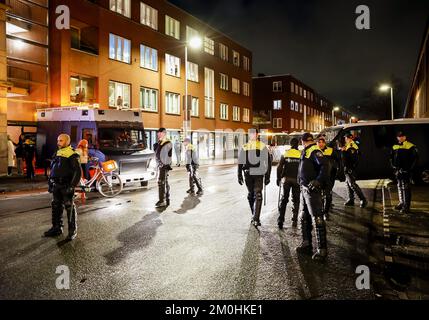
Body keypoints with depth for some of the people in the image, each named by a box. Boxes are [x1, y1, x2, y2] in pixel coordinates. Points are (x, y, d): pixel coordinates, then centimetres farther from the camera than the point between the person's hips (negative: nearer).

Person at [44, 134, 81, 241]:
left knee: (69, 208, -2)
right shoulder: (57, 153, 15)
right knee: (56, 207, 14)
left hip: (66, 186, -8)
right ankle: (57, 228, 27)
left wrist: (72, 186, -20)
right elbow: (52, 169, 23)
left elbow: (77, 172, -16)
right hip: (56, 186, 8)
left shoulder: (72, 155, -11)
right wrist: (50, 183, 18)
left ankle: (72, 230, 7)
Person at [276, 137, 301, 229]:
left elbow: (279, 167, -2)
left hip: (286, 179, 0)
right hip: (297, 180, 0)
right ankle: (294, 220, 11)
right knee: (296, 200, 11)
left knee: (283, 200, 6)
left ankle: (280, 219, -4)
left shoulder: (285, 154, 0)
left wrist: (278, 179, 7)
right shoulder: (301, 154, -2)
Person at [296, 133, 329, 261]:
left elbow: (324, 167, -26)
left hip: (312, 189, -11)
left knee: (317, 219, -7)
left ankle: (322, 249, 1)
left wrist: (318, 181, -31)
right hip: (304, 189, 11)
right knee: (303, 217, 17)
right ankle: (306, 244, 30)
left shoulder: (315, 152, -13)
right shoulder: (305, 152, 17)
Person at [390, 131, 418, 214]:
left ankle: (406, 206, -4)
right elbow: (392, 158, 19)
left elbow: (415, 158, -6)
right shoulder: (395, 147, 12)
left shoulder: (411, 147, -6)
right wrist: (394, 167, 7)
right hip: (398, 170, 6)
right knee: (400, 187, 14)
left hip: (406, 171, -6)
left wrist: (409, 169, -10)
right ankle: (401, 203, 26)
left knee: (406, 188, -7)